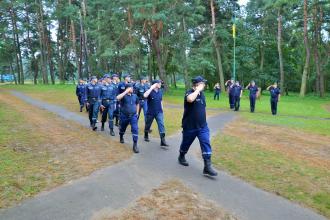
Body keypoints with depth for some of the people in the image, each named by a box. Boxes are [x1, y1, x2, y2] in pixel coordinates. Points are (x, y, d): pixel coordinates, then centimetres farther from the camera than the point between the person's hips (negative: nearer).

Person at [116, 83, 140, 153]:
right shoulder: (123, 95, -9)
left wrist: (137, 112, 14)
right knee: (122, 128, 20)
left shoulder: (135, 96, 3)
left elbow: (137, 104, 20)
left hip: (133, 116, 1)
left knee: (135, 129, -15)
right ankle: (121, 137, 53)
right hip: (124, 116, -1)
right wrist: (126, 91, -29)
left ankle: (135, 145, -12)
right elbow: (118, 98, -33)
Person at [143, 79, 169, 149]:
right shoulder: (150, 91, -12)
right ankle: (146, 136, 44)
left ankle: (163, 142, -14)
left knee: (161, 125, -12)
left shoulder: (160, 91, 3)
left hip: (159, 112, 3)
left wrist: (162, 109, 14)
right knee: (148, 125, 16)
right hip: (150, 112, -3)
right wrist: (151, 88, -30)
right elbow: (145, 96, -35)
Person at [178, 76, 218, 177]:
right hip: (189, 126, -5)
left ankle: (207, 167, -5)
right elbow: (190, 99, -41)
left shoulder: (202, 94, 7)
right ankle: (181, 157, 44)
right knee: (186, 143, 16)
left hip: (203, 126, 5)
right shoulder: (189, 92, -15)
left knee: (206, 144, -8)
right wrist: (197, 90, -28)